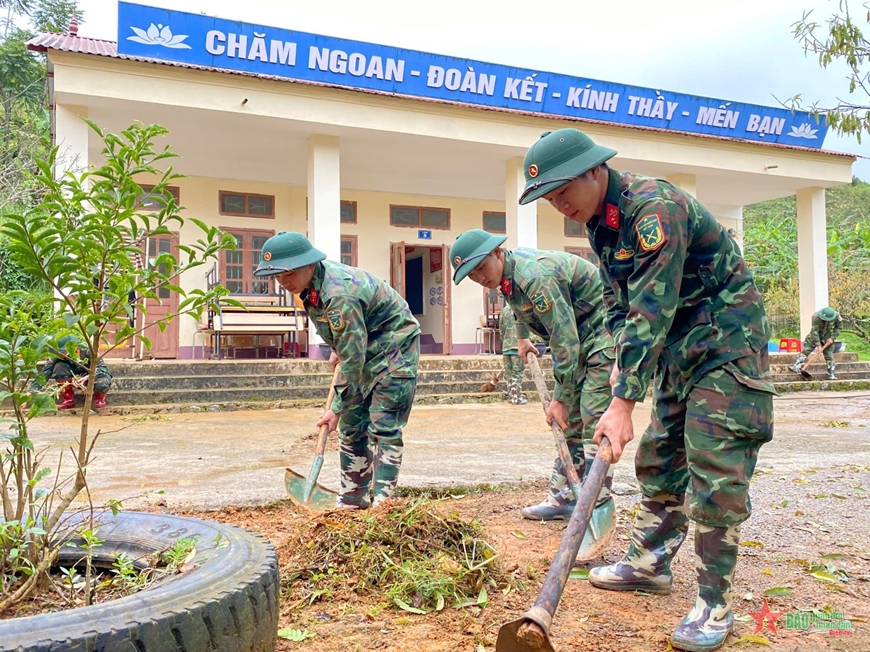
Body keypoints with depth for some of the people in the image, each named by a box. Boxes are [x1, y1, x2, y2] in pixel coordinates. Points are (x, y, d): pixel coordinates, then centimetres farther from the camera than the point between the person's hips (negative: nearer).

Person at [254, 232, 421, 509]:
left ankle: (382, 502, -9)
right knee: (350, 426, 9)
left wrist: (337, 407, -23)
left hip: (393, 348, -9)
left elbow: (354, 358, -29)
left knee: (383, 428, -13)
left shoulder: (338, 295, -34)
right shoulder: (311, 281, -6)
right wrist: (336, 349, 16)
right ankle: (352, 501, 16)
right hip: (360, 349, 10)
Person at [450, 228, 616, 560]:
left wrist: (561, 398, -21)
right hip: (575, 335, 10)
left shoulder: (536, 277, -29)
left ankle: (599, 514, -16)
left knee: (594, 420, -16)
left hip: (603, 331, -10)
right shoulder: (507, 272, 1)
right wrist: (522, 337, 37)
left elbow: (565, 340, -28)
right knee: (569, 421, 11)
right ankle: (563, 497, 20)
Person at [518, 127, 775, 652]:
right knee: (660, 457, 14)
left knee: (715, 471, -11)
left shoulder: (654, 206, -27)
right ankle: (649, 563, 28)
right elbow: (620, 302, 10)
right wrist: (623, 366, -3)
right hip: (677, 344, 9)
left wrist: (623, 402, -32)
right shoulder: (599, 221, 3)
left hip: (725, 339, -9)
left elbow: (652, 311, -32)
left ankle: (715, 605, -2)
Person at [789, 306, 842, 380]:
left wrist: (832, 338, -14)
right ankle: (796, 367, -10)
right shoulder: (816, 317, -31)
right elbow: (815, 331, -28)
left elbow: (839, 327, -5)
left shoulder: (837, 316, -23)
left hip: (827, 338, 1)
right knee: (805, 350, -10)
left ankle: (831, 375, 10)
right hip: (815, 336, -1)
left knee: (829, 356, 1)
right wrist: (818, 345, -27)